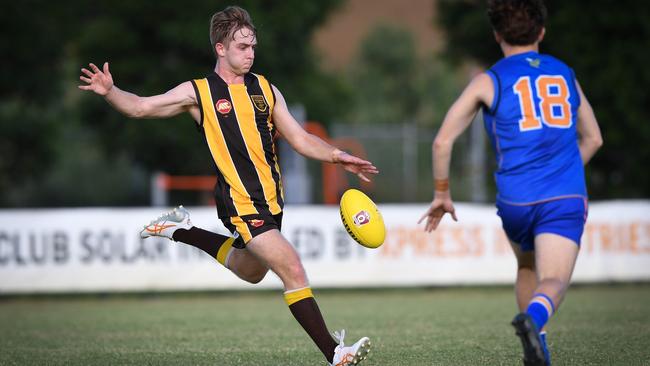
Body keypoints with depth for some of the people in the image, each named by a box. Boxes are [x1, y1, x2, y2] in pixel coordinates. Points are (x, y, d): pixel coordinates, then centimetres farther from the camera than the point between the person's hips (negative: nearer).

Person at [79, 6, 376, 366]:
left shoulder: (265, 89, 10)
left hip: (271, 200, 7)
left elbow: (300, 139, 12)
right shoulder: (198, 92, -3)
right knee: (294, 272, -17)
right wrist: (110, 91, -18)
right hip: (241, 204, -7)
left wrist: (337, 156, -3)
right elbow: (140, 107, 1)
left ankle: (182, 230, 44)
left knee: (249, 272, 27)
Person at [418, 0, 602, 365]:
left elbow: (442, 141, 2)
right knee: (554, 280, -10)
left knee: (528, 267, 27)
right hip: (567, 198, 0)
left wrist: (442, 194, 14)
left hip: (516, 201, 0)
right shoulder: (565, 74, 15)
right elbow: (593, 138, 25)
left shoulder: (489, 81, 6)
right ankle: (533, 317, -42)